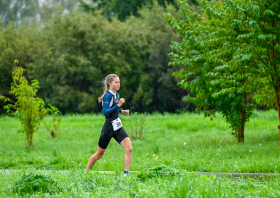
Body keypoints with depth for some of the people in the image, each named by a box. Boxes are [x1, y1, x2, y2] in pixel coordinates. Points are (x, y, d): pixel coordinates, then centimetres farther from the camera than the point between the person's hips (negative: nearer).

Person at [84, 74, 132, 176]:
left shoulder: (117, 95, 10)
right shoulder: (108, 96, -15)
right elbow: (105, 112, -23)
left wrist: (121, 110, 10)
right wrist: (118, 105, -27)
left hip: (118, 127, 7)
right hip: (108, 128, -7)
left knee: (129, 149, -12)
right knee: (99, 154, 7)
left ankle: (126, 173, -8)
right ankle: (86, 172, 27)